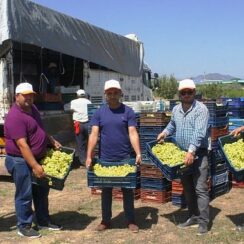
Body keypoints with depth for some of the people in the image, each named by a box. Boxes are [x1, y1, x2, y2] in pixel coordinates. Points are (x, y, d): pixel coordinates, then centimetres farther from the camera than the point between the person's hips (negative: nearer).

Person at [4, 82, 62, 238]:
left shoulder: (32, 108, 7)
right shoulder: (15, 117, -23)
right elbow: (22, 145, -28)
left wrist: (52, 140, 18)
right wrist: (34, 166, -30)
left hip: (38, 158, 10)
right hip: (21, 161, -9)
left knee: (42, 192, 17)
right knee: (25, 195, 1)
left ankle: (43, 221, 31)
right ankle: (24, 227, 14)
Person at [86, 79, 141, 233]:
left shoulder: (128, 112, -2)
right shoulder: (99, 112, 2)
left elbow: (133, 133, -9)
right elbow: (94, 134, -5)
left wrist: (138, 153, -22)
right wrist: (89, 156, -13)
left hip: (125, 159, -1)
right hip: (105, 159, 2)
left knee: (127, 190, 8)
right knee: (106, 191, 12)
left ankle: (131, 221, 20)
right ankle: (106, 220, 26)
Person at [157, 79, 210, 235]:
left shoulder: (201, 109, -13)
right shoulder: (176, 109, 9)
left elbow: (199, 133, -24)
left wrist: (191, 152, -32)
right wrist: (165, 132, 12)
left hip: (198, 154, -7)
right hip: (182, 153, 7)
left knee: (200, 188, -7)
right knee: (188, 188, 13)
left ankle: (203, 221, 0)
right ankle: (193, 217, 25)